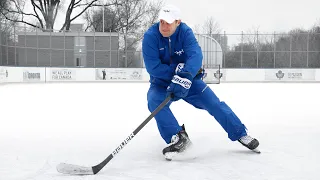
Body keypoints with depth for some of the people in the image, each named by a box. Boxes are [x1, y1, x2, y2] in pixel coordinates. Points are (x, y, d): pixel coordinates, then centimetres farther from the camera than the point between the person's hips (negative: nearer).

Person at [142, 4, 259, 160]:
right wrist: (177, 69, -29)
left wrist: (184, 76, -47)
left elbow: (196, 55, -30)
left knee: (212, 102, -10)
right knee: (154, 101, -30)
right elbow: (153, 67, -24)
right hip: (161, 83, 0)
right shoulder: (150, 36, -18)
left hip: (187, 80, 1)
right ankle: (178, 138, -23)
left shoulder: (185, 32, -15)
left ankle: (240, 134, 3)